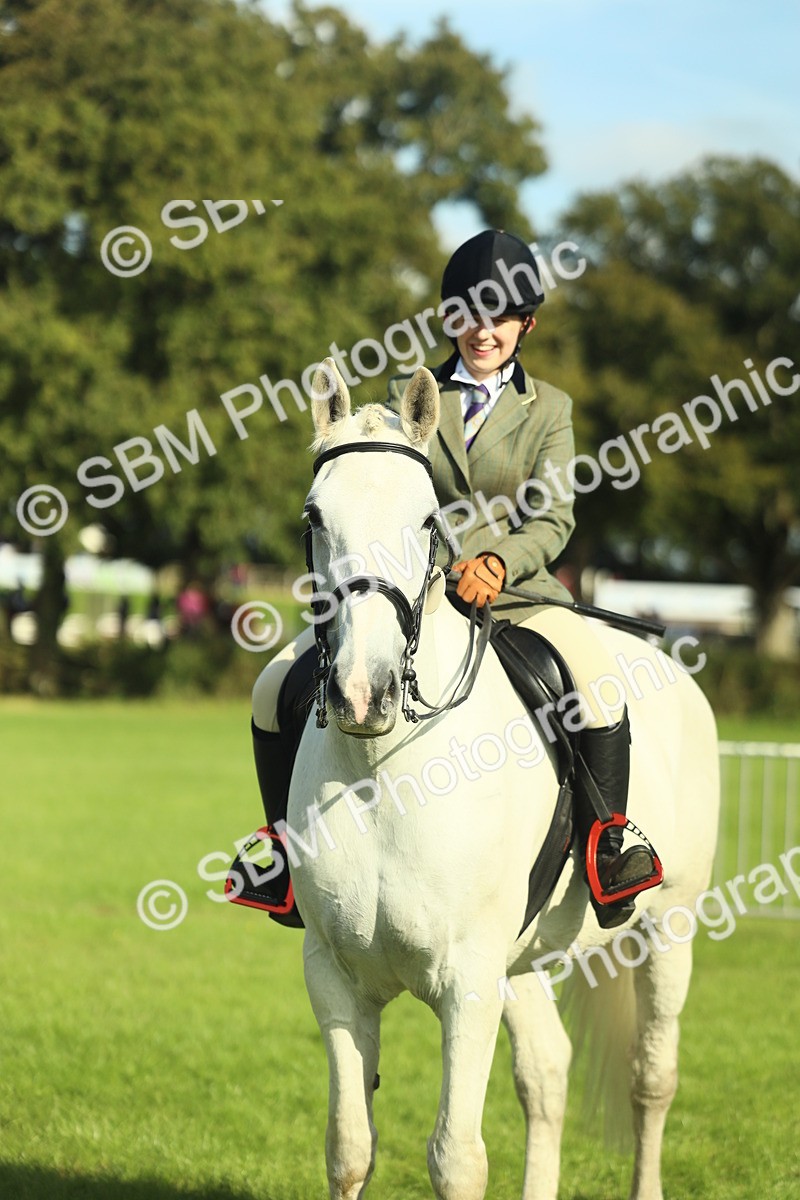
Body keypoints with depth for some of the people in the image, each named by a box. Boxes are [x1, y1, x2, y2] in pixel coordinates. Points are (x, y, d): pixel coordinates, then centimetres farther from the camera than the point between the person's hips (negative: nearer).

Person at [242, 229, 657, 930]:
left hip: (514, 589, -2)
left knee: (601, 689, -31)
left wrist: (498, 563, -22)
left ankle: (608, 846, -16)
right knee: (276, 690, -13)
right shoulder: (409, 396, 11)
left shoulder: (549, 409, 8)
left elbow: (553, 519, -1)